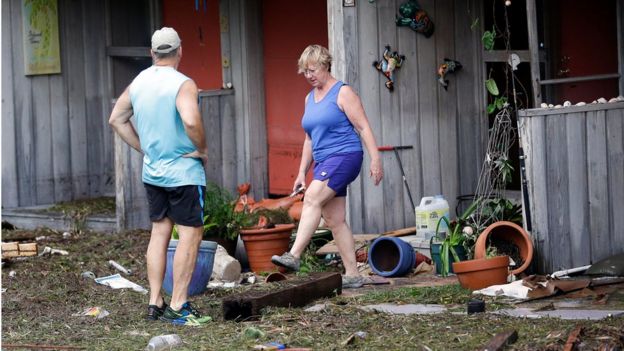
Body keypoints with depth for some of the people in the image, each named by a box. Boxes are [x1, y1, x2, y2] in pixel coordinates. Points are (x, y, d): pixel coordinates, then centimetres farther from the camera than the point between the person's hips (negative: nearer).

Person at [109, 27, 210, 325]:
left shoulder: (138, 83, 6)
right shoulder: (183, 84, -16)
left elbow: (116, 119, 14)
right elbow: (191, 121, -32)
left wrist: (144, 149, 15)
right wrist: (203, 149, -16)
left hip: (152, 172, 7)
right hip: (183, 172, -7)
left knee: (159, 232, 13)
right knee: (190, 234, -1)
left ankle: (155, 303, 14)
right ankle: (178, 306, -3)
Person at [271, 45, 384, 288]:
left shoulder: (342, 93, -4)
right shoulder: (310, 98, 19)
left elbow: (363, 127, -9)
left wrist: (375, 159, -17)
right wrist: (302, 173, 18)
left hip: (344, 156, -8)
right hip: (324, 163, 8)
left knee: (312, 199, -25)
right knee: (335, 221, 4)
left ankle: (294, 256, -34)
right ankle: (352, 275, 7)